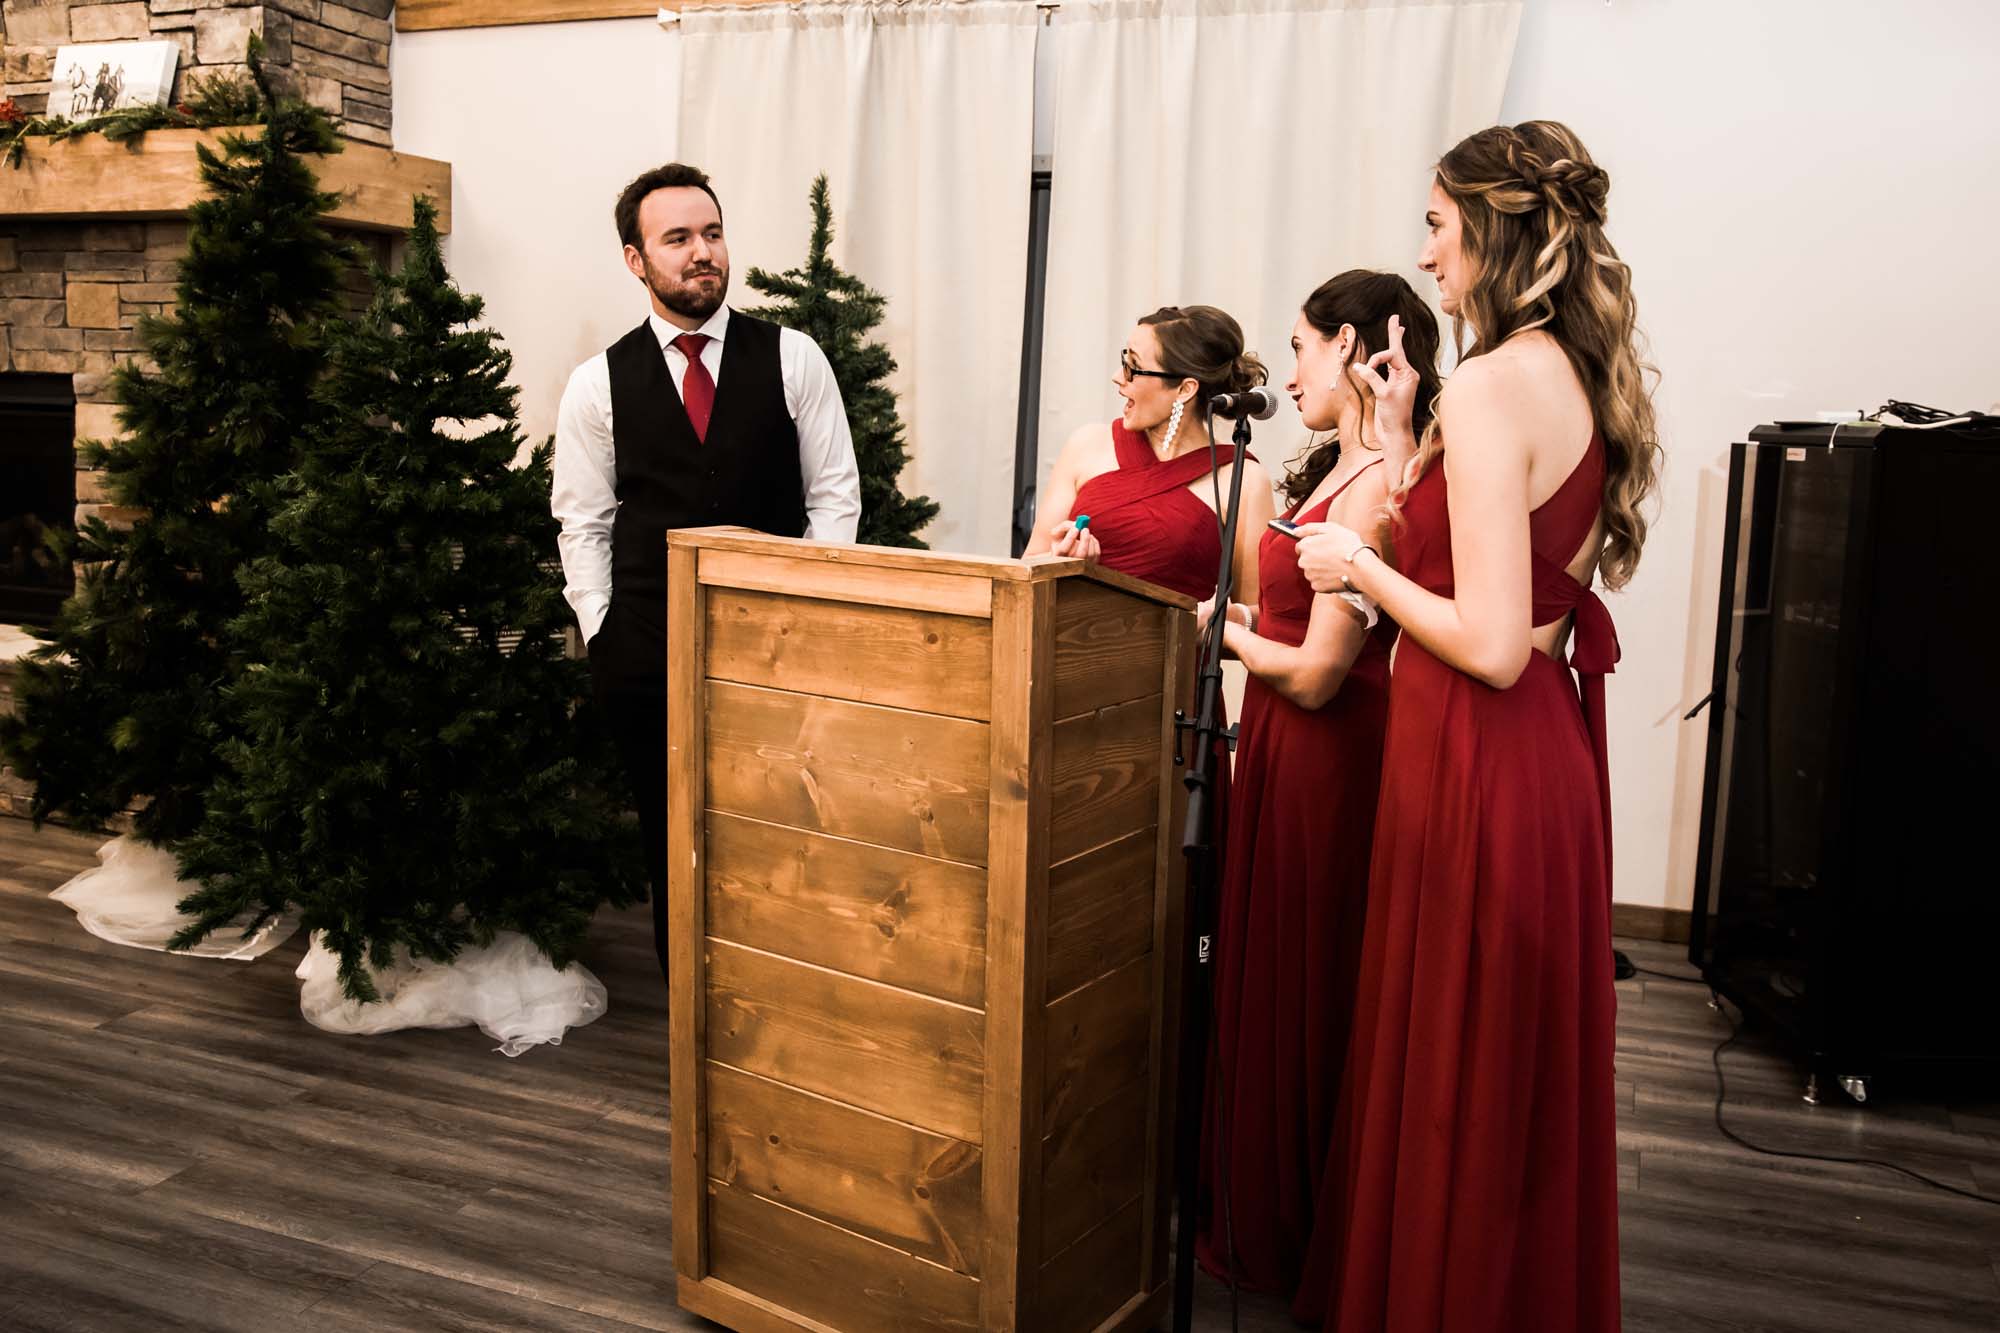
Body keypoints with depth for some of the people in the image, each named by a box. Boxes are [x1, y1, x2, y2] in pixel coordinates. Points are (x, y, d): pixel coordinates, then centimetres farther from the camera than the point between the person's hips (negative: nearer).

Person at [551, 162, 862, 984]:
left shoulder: (793, 359, 3)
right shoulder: (598, 384, 5)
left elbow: (834, 495, 4)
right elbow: (582, 523, 9)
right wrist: (604, 636, 1)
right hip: (649, 653, 1)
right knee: (673, 850, 8)